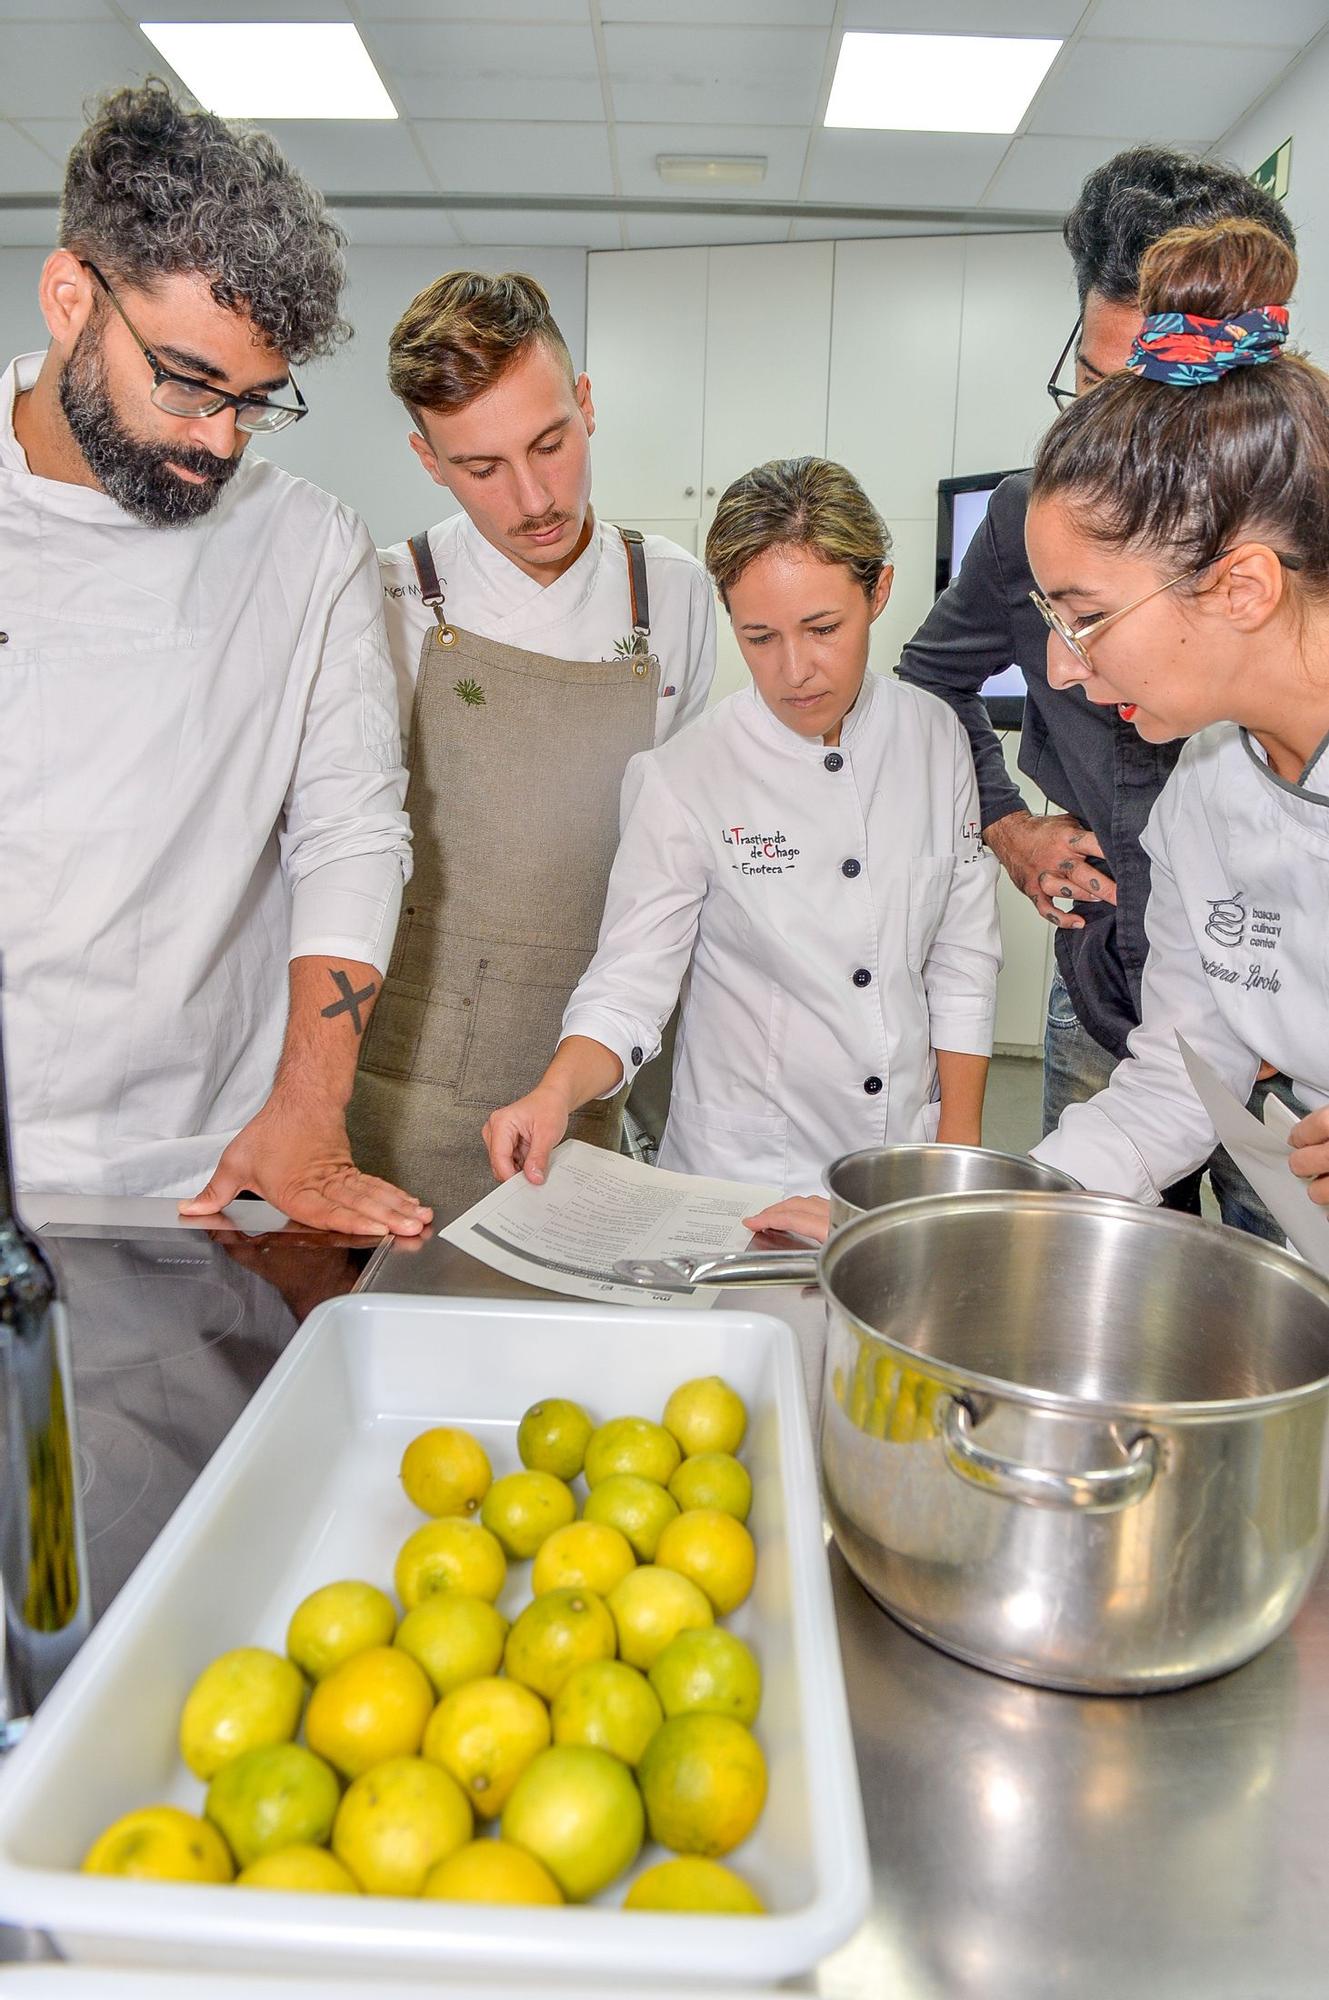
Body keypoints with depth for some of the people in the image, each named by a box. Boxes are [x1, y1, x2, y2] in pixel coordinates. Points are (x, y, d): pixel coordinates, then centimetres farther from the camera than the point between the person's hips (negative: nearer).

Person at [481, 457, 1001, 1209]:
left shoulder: (934, 736, -3)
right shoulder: (685, 779, -15)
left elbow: (964, 959, 2)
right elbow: (630, 984, -13)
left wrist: (961, 1151, 1)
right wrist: (557, 1092, -32)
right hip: (745, 1174, -3)